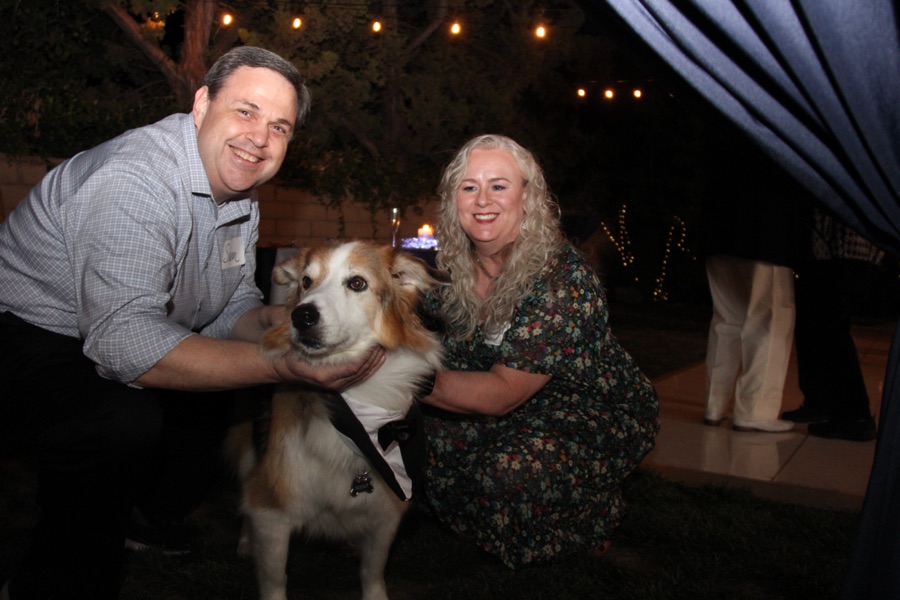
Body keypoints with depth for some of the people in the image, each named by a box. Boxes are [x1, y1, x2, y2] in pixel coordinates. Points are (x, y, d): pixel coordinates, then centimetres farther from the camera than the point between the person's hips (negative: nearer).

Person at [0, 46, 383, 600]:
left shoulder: (240, 193, 1)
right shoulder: (135, 179, -30)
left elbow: (234, 303, 9)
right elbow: (123, 339, -39)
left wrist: (273, 322, -16)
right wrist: (282, 364, -42)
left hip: (108, 342, 10)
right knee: (126, 419, -35)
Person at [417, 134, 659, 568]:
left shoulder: (563, 279, -27)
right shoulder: (454, 268, -7)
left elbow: (502, 393, -29)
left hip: (598, 414, -6)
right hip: (519, 416, 6)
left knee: (513, 467, -31)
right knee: (423, 432, -14)